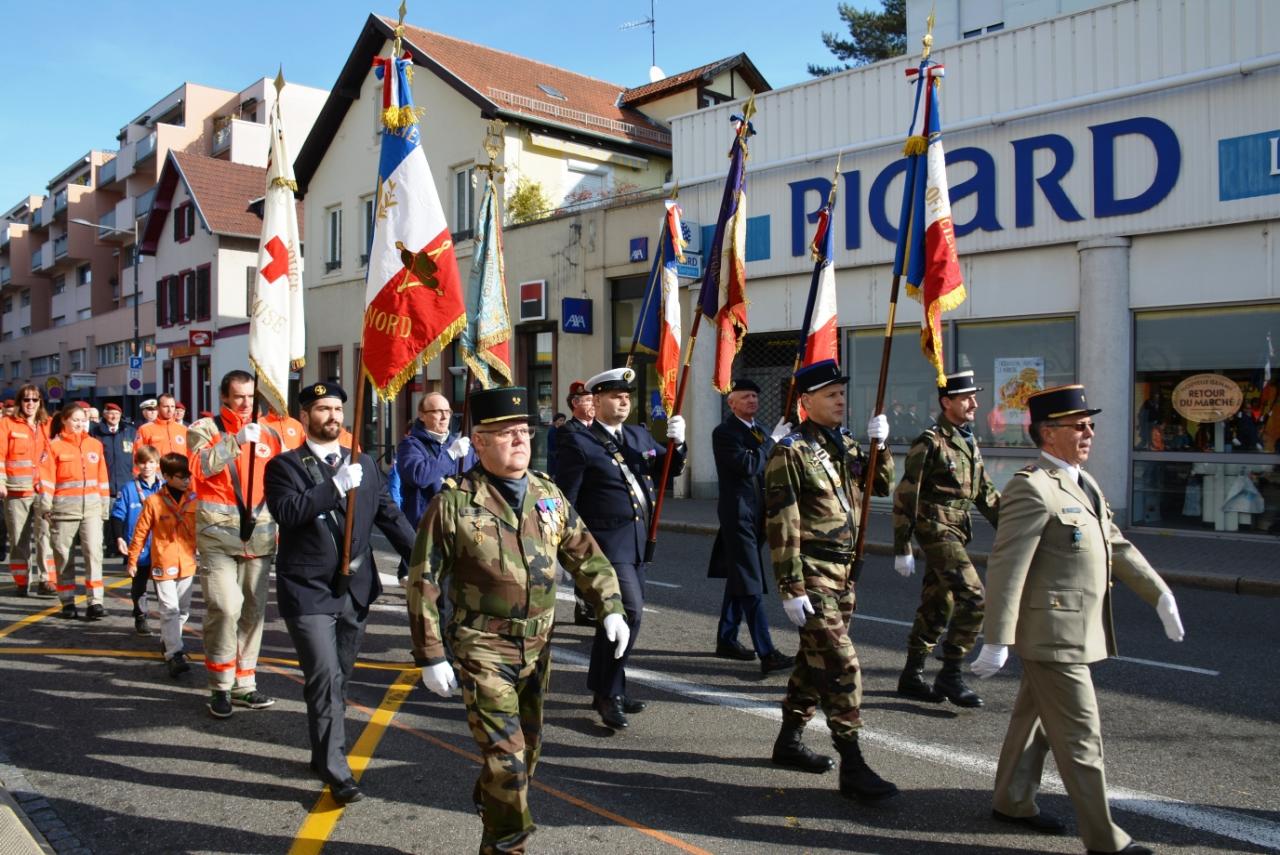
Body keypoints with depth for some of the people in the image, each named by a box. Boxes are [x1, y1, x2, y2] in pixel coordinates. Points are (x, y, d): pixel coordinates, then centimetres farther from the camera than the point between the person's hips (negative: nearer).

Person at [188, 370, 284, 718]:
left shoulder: (268, 434, 12)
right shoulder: (204, 429, 1)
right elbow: (200, 465, -18)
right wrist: (239, 438, -21)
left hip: (260, 534, 4)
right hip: (218, 534, -4)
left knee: (254, 610, 9)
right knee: (225, 608, -12)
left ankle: (244, 683, 22)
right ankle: (221, 687, 5)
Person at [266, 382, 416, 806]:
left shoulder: (364, 463, 10)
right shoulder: (285, 465, -3)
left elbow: (390, 515, 10)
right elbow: (286, 511, -20)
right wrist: (336, 485, -25)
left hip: (355, 590, 5)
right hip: (309, 591, -5)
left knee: (339, 678, 15)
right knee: (325, 679, -9)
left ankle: (323, 754, 33)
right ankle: (337, 773, -1)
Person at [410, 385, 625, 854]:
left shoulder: (548, 494, 2)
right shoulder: (454, 504, -12)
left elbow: (585, 555, 9)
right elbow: (424, 582, -9)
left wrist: (610, 608, -3)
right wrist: (430, 657, -10)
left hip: (537, 648, 6)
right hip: (483, 651, -5)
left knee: (528, 749, 20)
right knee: (507, 755, -8)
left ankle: (489, 805, 49)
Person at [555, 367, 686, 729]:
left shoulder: (639, 436, 11)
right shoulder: (579, 442, -9)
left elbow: (669, 469, 15)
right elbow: (566, 499, -9)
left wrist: (676, 443, -5)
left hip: (636, 542, 7)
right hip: (607, 542, -7)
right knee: (630, 612, -15)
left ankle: (605, 691, 30)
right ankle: (609, 693, 0)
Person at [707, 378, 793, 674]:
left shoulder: (758, 431, 16)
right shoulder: (724, 432, -10)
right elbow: (748, 465, -23)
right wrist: (772, 441, -18)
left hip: (756, 514, 9)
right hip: (738, 514, -9)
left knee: (738, 579, 15)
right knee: (751, 585, -9)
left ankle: (726, 640, 25)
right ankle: (767, 653, -10)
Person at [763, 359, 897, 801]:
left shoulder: (846, 444, 11)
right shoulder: (791, 452, -13)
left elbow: (882, 486, 19)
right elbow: (781, 526, -16)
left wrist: (879, 445, 2)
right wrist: (792, 588, -19)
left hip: (843, 572, 8)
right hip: (813, 574, -8)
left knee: (815, 658, 17)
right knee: (841, 664, -8)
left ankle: (790, 740, 32)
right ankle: (852, 765, 0)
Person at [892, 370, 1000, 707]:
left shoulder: (969, 442, 15)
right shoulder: (929, 442, -11)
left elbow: (985, 493, 21)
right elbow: (905, 496, -12)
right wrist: (902, 550, -13)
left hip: (956, 533, 9)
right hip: (937, 530, -9)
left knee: (936, 607, 12)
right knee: (973, 597, -16)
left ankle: (911, 677, 22)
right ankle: (951, 675, -6)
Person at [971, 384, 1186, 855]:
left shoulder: (1083, 483, 12)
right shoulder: (1031, 488, -19)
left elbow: (1116, 546, 19)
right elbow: (1005, 567, -22)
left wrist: (1160, 594, 13)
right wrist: (997, 641, -23)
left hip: (1076, 630, 10)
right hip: (1052, 634, -10)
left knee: (1034, 720, 20)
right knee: (1080, 736, 0)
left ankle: (1011, 802, 34)